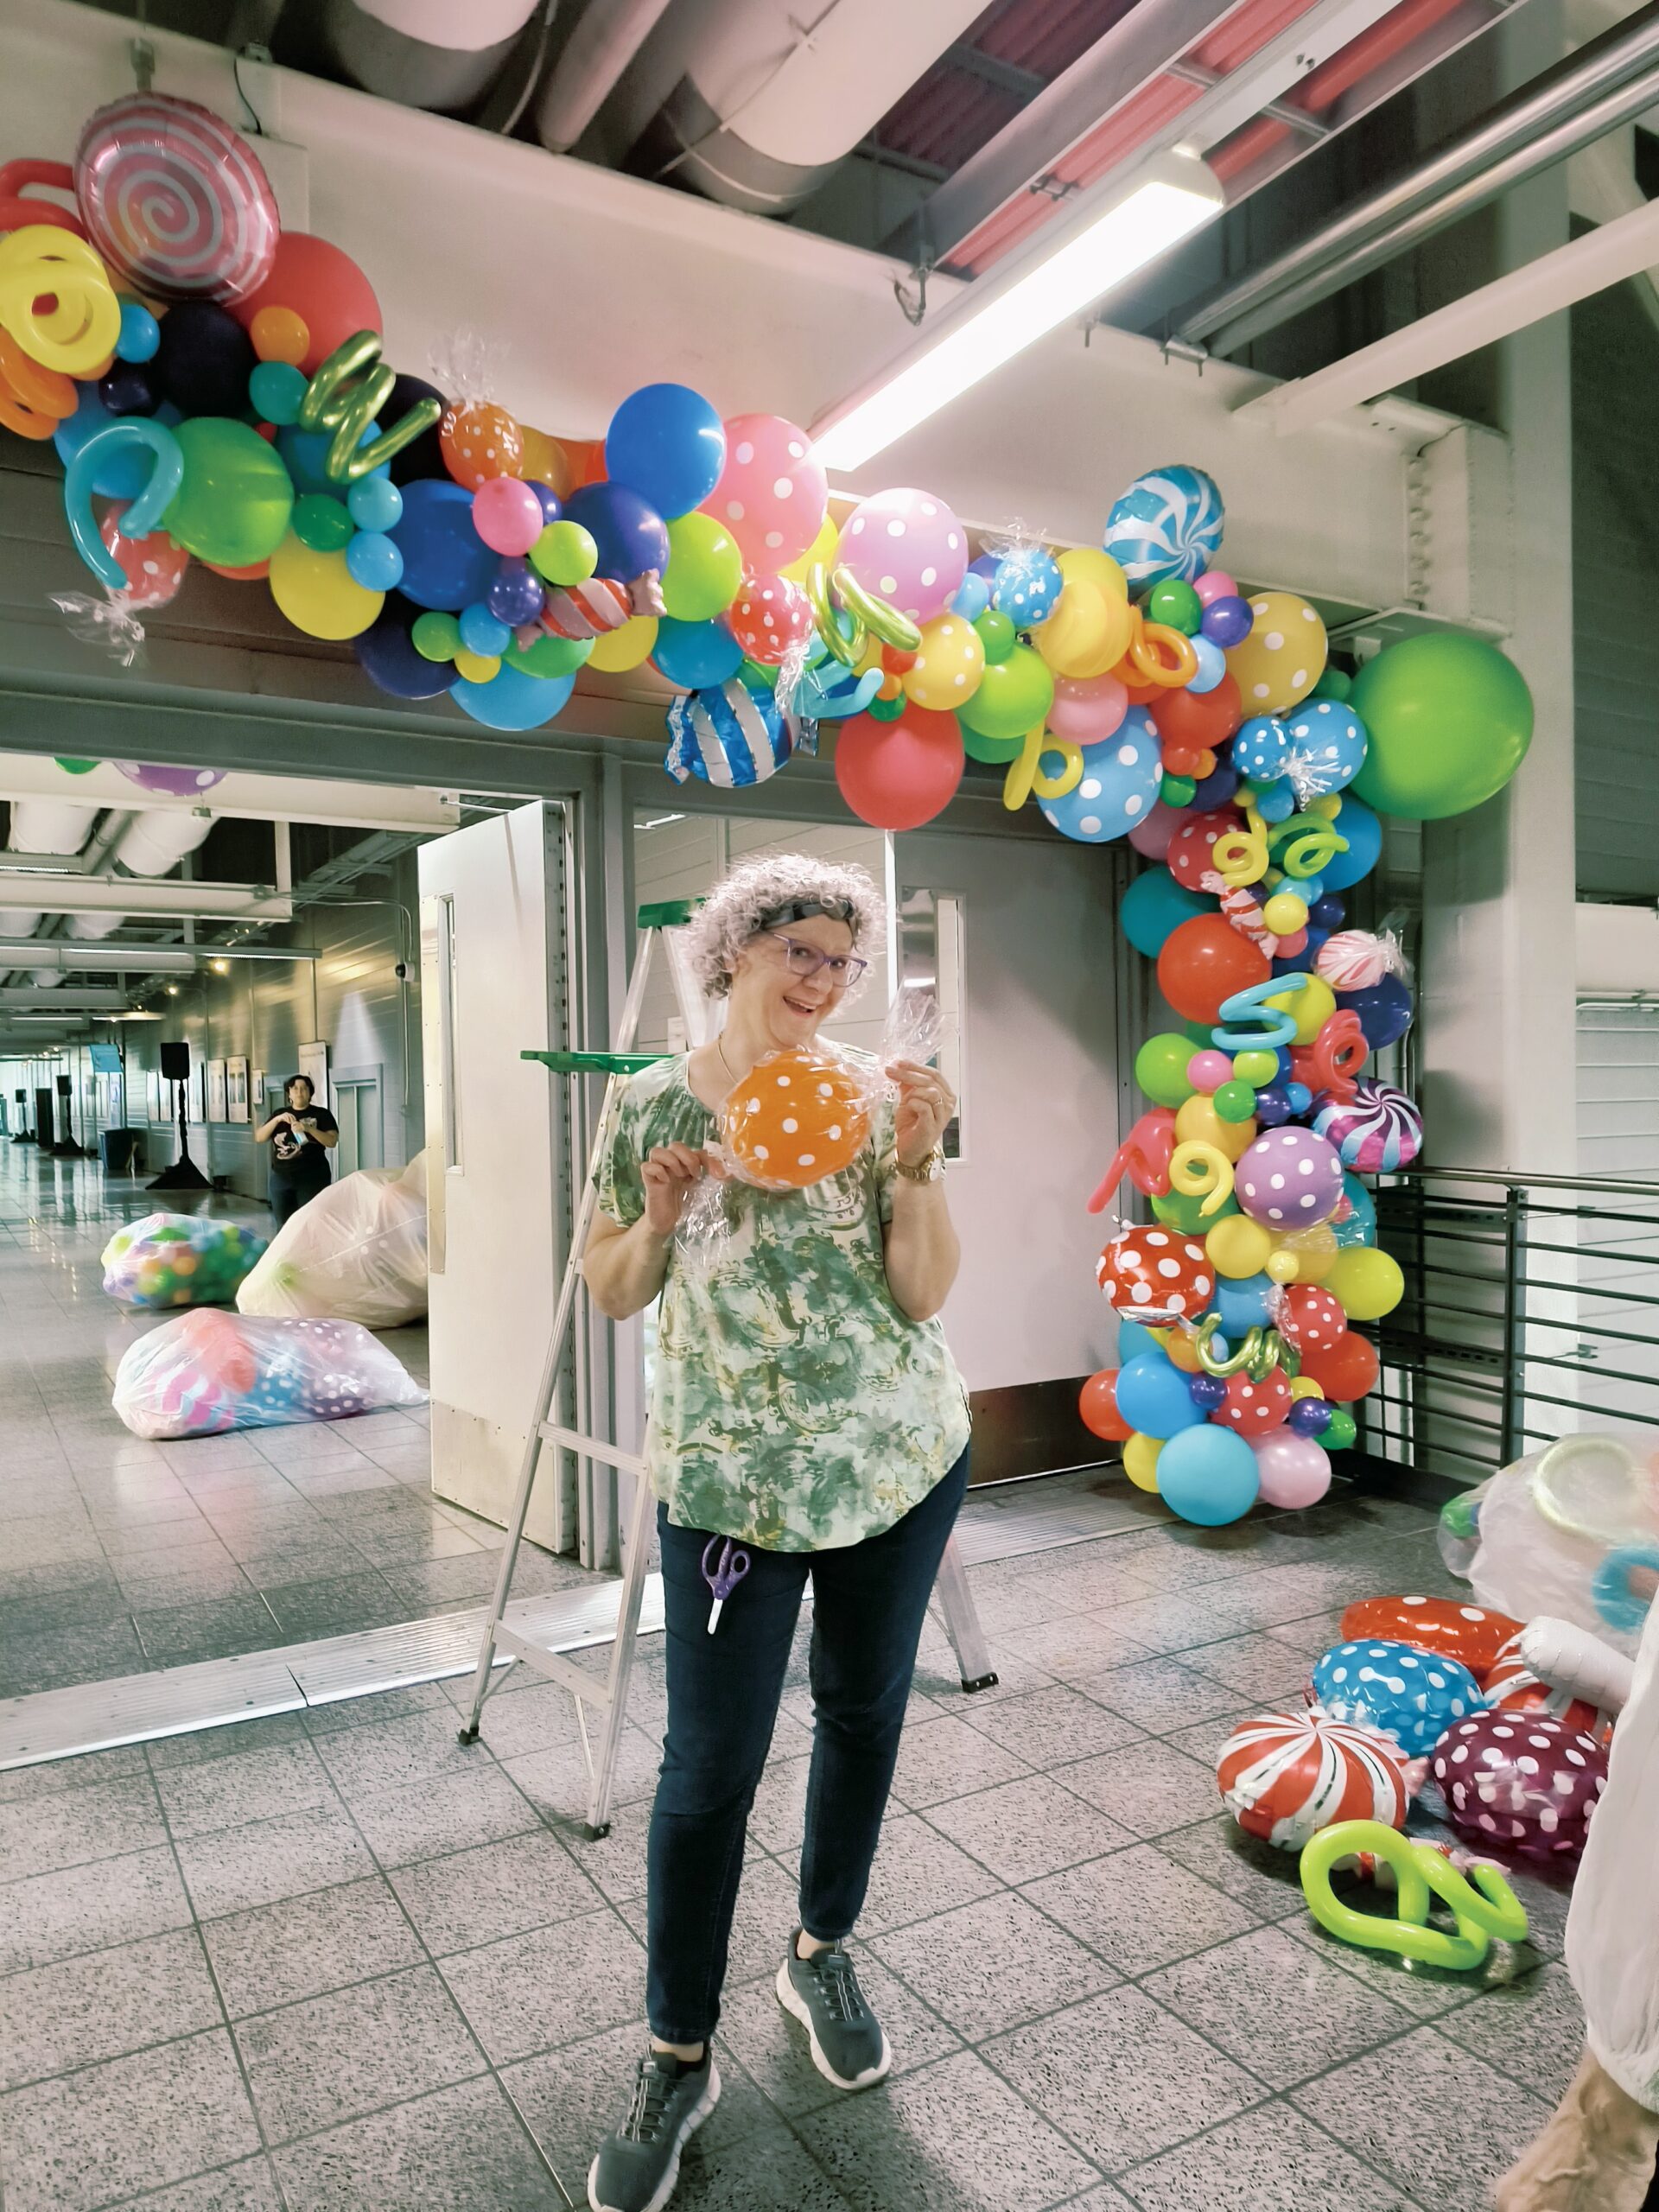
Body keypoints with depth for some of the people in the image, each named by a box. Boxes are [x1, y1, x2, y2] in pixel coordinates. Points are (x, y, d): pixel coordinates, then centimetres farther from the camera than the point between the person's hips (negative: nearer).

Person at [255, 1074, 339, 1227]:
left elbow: (332, 1141, -8)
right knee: (283, 1226, 4)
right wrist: (277, 1119, -11)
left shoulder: (322, 1114, 2)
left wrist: (308, 1128, -22)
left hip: (312, 1178, -3)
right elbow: (259, 1138, 4)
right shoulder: (279, 1114, 13)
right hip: (281, 1178, 4)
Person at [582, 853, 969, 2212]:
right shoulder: (657, 1104, -2)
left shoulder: (872, 1095, -3)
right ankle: (679, 2054, 24)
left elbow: (924, 1293, -8)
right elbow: (614, 1296, 3)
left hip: (902, 1459, 2)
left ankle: (824, 1953, 42)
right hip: (728, 1475, -1)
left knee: (865, 1709, 16)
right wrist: (661, 1214, -16)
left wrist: (917, 1159, -21)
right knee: (712, 1760, 2)